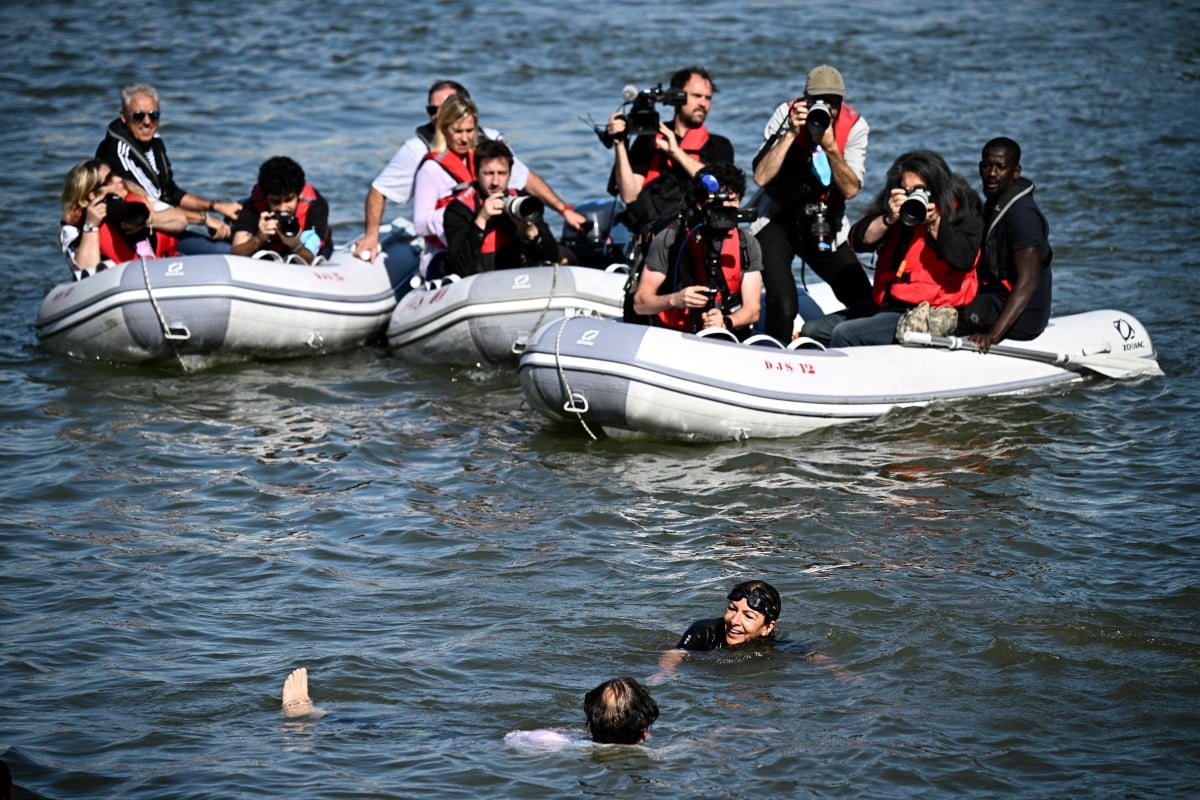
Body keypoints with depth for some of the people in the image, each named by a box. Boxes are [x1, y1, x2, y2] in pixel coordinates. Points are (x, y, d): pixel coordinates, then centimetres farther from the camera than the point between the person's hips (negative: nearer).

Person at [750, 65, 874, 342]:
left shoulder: (855, 126, -9)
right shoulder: (786, 115, -13)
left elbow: (851, 190, -17)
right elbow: (761, 177, -22)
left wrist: (830, 146, -29)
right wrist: (791, 133, -28)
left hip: (824, 226, 3)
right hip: (777, 221, -3)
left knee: (866, 304, -3)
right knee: (783, 307, -22)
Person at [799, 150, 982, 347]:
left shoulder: (962, 210, -3)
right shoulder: (896, 204, 11)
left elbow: (964, 260, -17)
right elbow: (860, 242, 0)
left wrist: (935, 223, -24)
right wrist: (889, 219, -15)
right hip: (885, 304, 7)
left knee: (845, 334, -22)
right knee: (812, 330, 1)